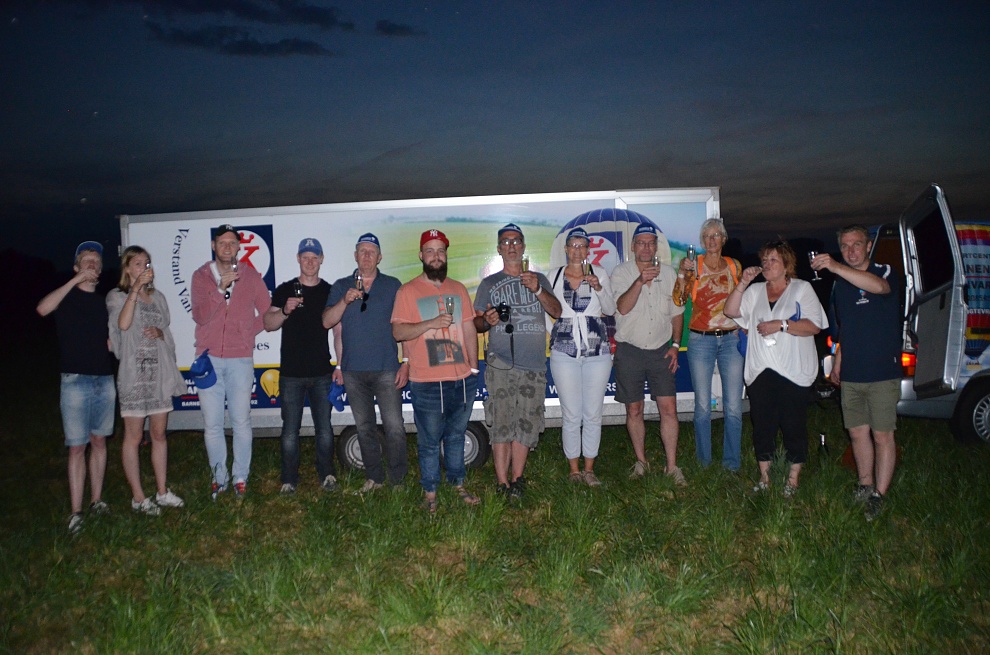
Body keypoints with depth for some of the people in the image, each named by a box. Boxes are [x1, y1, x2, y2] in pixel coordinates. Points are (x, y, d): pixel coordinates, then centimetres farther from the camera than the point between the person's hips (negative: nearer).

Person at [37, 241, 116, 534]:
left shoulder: (103, 302, 13)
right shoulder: (66, 296, 0)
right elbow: (43, 309, -23)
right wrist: (76, 280, -22)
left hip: (104, 380, 4)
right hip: (76, 381, -4)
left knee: (99, 442, 10)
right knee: (77, 447, -3)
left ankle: (96, 500, 20)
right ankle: (76, 512, 2)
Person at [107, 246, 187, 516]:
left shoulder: (158, 298, 15)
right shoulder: (117, 296, -1)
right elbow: (123, 324, -21)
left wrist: (159, 333, -3)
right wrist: (135, 289, -21)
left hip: (159, 372, 5)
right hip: (134, 374, -5)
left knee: (159, 434, 10)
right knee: (134, 436, 0)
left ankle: (162, 492, 18)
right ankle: (138, 497, 9)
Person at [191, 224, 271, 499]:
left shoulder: (251, 276, 6)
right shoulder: (201, 276, 4)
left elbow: (268, 312, 13)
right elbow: (199, 316, -9)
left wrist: (248, 332, 2)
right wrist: (220, 288, -19)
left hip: (241, 358, 0)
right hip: (209, 358, 1)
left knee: (241, 422, 1)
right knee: (211, 424, 5)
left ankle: (241, 477, 13)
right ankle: (219, 477, 18)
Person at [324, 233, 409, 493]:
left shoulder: (393, 285, 5)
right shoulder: (341, 286, 10)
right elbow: (329, 323, 3)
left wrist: (406, 362, -3)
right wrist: (345, 301, -13)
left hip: (386, 369, -2)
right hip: (353, 371, 3)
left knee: (394, 426, -6)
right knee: (364, 427, 10)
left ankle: (399, 480, 6)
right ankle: (374, 477, 23)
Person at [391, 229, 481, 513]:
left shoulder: (458, 289, 12)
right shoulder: (407, 291, -2)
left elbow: (469, 329, 14)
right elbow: (398, 332, -9)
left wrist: (474, 367, 10)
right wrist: (431, 323, -21)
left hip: (462, 379, 4)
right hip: (427, 383, -4)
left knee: (456, 436, 17)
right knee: (429, 441, 4)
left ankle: (458, 484, 31)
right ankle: (429, 492, 18)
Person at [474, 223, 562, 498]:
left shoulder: (539, 279, 16)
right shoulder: (489, 284, 13)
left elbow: (557, 312, 5)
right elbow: (476, 322, 11)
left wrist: (538, 290, -11)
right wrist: (487, 321, -11)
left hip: (534, 364, 2)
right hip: (501, 364, -2)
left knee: (526, 424, 2)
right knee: (502, 423, -6)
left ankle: (517, 479, 13)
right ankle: (502, 483, 0)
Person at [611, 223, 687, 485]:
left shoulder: (668, 273, 7)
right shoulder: (621, 272, -4)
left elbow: (676, 312, 14)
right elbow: (622, 308, -20)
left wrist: (675, 344, 5)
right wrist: (640, 281, -31)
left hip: (660, 350, 2)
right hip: (630, 351, -2)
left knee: (669, 408, -4)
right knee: (634, 410, 7)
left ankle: (672, 466, 5)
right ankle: (641, 461, 23)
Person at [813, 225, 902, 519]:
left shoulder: (886, 273, -6)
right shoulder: (839, 283, 12)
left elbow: (879, 286, -33)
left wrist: (835, 266, -44)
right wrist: (837, 363, 19)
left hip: (883, 373, -6)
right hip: (851, 374, 6)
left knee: (882, 435, -1)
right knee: (857, 433, 11)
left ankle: (879, 495, 8)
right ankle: (865, 487, 25)